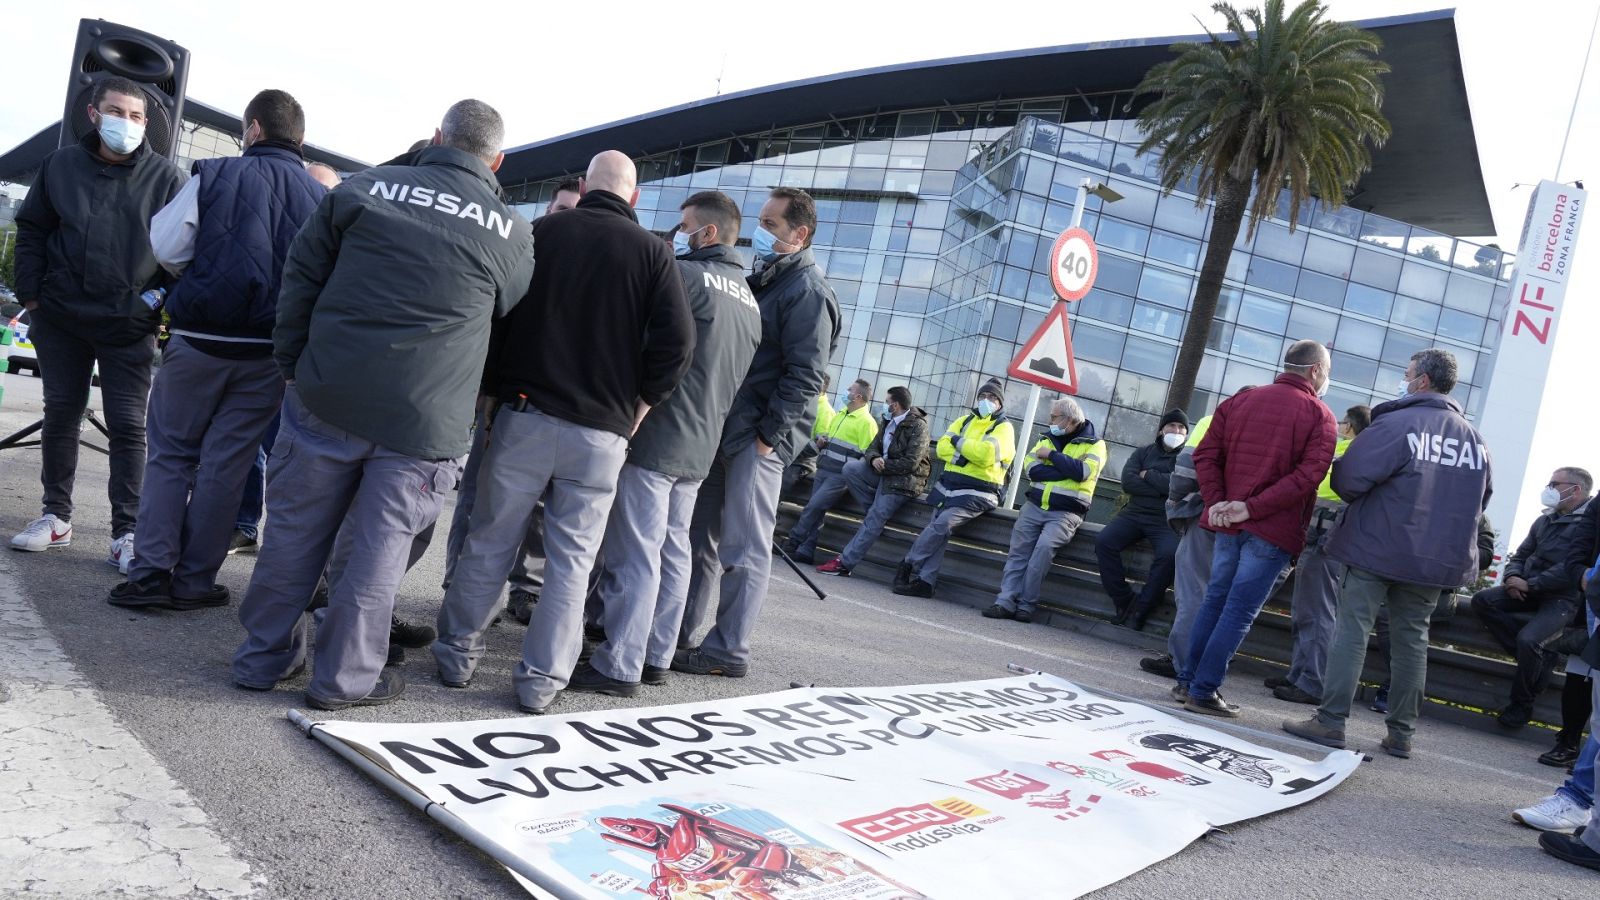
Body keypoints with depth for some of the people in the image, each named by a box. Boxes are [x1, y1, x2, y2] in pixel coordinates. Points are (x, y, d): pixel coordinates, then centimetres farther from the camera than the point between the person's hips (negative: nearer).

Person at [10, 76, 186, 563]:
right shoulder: (60, 165, 4)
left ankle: (126, 532, 4)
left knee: (128, 426, -2)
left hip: (131, 326, -3)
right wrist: (31, 294, 3)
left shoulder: (165, 176, -1)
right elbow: (32, 230, 11)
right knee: (60, 414, 12)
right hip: (61, 320, 3)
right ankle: (56, 517, 25)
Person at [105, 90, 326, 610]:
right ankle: (193, 581, 12)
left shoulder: (216, 174, 0)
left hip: (199, 338, -1)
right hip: (268, 351, 1)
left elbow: (165, 247, -5)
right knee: (226, 463, 8)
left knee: (171, 453, 12)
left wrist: (198, 274, 15)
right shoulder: (319, 196, 3)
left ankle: (150, 573, 8)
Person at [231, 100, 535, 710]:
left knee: (295, 529, 16)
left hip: (326, 398, 2)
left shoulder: (366, 186, 4)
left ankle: (264, 658, 29)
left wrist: (292, 363, 13)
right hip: (425, 421, -1)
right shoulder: (511, 233, 1)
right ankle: (344, 677, 20)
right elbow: (510, 315, 14)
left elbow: (300, 276, 6)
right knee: (381, 545, 11)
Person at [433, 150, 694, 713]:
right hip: (602, 433, 0)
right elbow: (677, 343, -7)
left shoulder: (541, 232, 3)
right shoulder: (651, 252, 1)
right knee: (572, 561, 7)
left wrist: (493, 394, 11)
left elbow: (495, 314, 3)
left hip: (524, 415, 1)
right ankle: (541, 681, 11)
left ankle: (457, 655, 22)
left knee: (490, 543, 12)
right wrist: (635, 410, 2)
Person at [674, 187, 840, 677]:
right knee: (699, 536, 15)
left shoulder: (808, 291, -11)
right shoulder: (762, 278, 18)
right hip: (724, 430, 10)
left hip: (758, 439, -9)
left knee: (744, 548, -3)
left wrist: (767, 435, -19)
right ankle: (677, 631, 25)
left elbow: (805, 375, -17)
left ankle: (727, 651, 5)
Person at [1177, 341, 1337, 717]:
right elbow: (1309, 474, -16)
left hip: (1228, 522, 5)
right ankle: (1204, 691, 2)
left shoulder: (1240, 400, 9)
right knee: (1239, 611, 0)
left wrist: (1217, 501, -3)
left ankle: (1187, 680, 19)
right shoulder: (1318, 414, -4)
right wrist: (1253, 507, -17)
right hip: (1274, 529, -5)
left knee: (1215, 599, 15)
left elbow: (1206, 454, 2)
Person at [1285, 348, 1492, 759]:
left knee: (1352, 629, 0)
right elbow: (1482, 496, 15)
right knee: (1412, 639, 13)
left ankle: (1330, 721, -1)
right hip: (1438, 557, 5)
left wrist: (1365, 501, 4)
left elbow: (1349, 478, -18)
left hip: (1377, 546, -5)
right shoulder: (1473, 436, 6)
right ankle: (1401, 732, 18)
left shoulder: (1396, 423, -13)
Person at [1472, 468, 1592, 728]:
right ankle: (1540, 656, -10)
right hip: (1528, 592, 8)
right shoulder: (1545, 521, 16)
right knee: (1482, 600, -15)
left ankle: (1521, 705, -6)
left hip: (1562, 599, -8)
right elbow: (1519, 557, 18)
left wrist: (1530, 584, -19)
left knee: (1528, 639, -29)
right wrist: (1512, 578, -4)